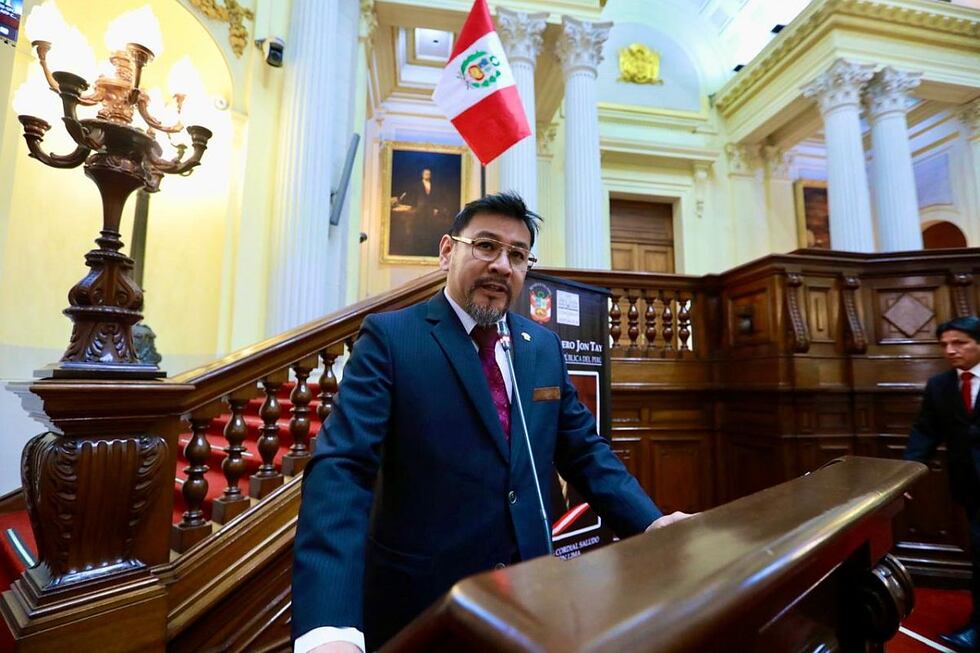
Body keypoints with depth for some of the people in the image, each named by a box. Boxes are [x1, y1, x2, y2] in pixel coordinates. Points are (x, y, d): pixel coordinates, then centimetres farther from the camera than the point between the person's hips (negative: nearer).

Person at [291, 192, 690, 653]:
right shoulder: (390, 336, -13)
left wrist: (649, 522, -6)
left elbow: (584, 451, 8)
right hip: (420, 598, -4)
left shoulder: (544, 347, 3)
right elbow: (340, 468, -22)